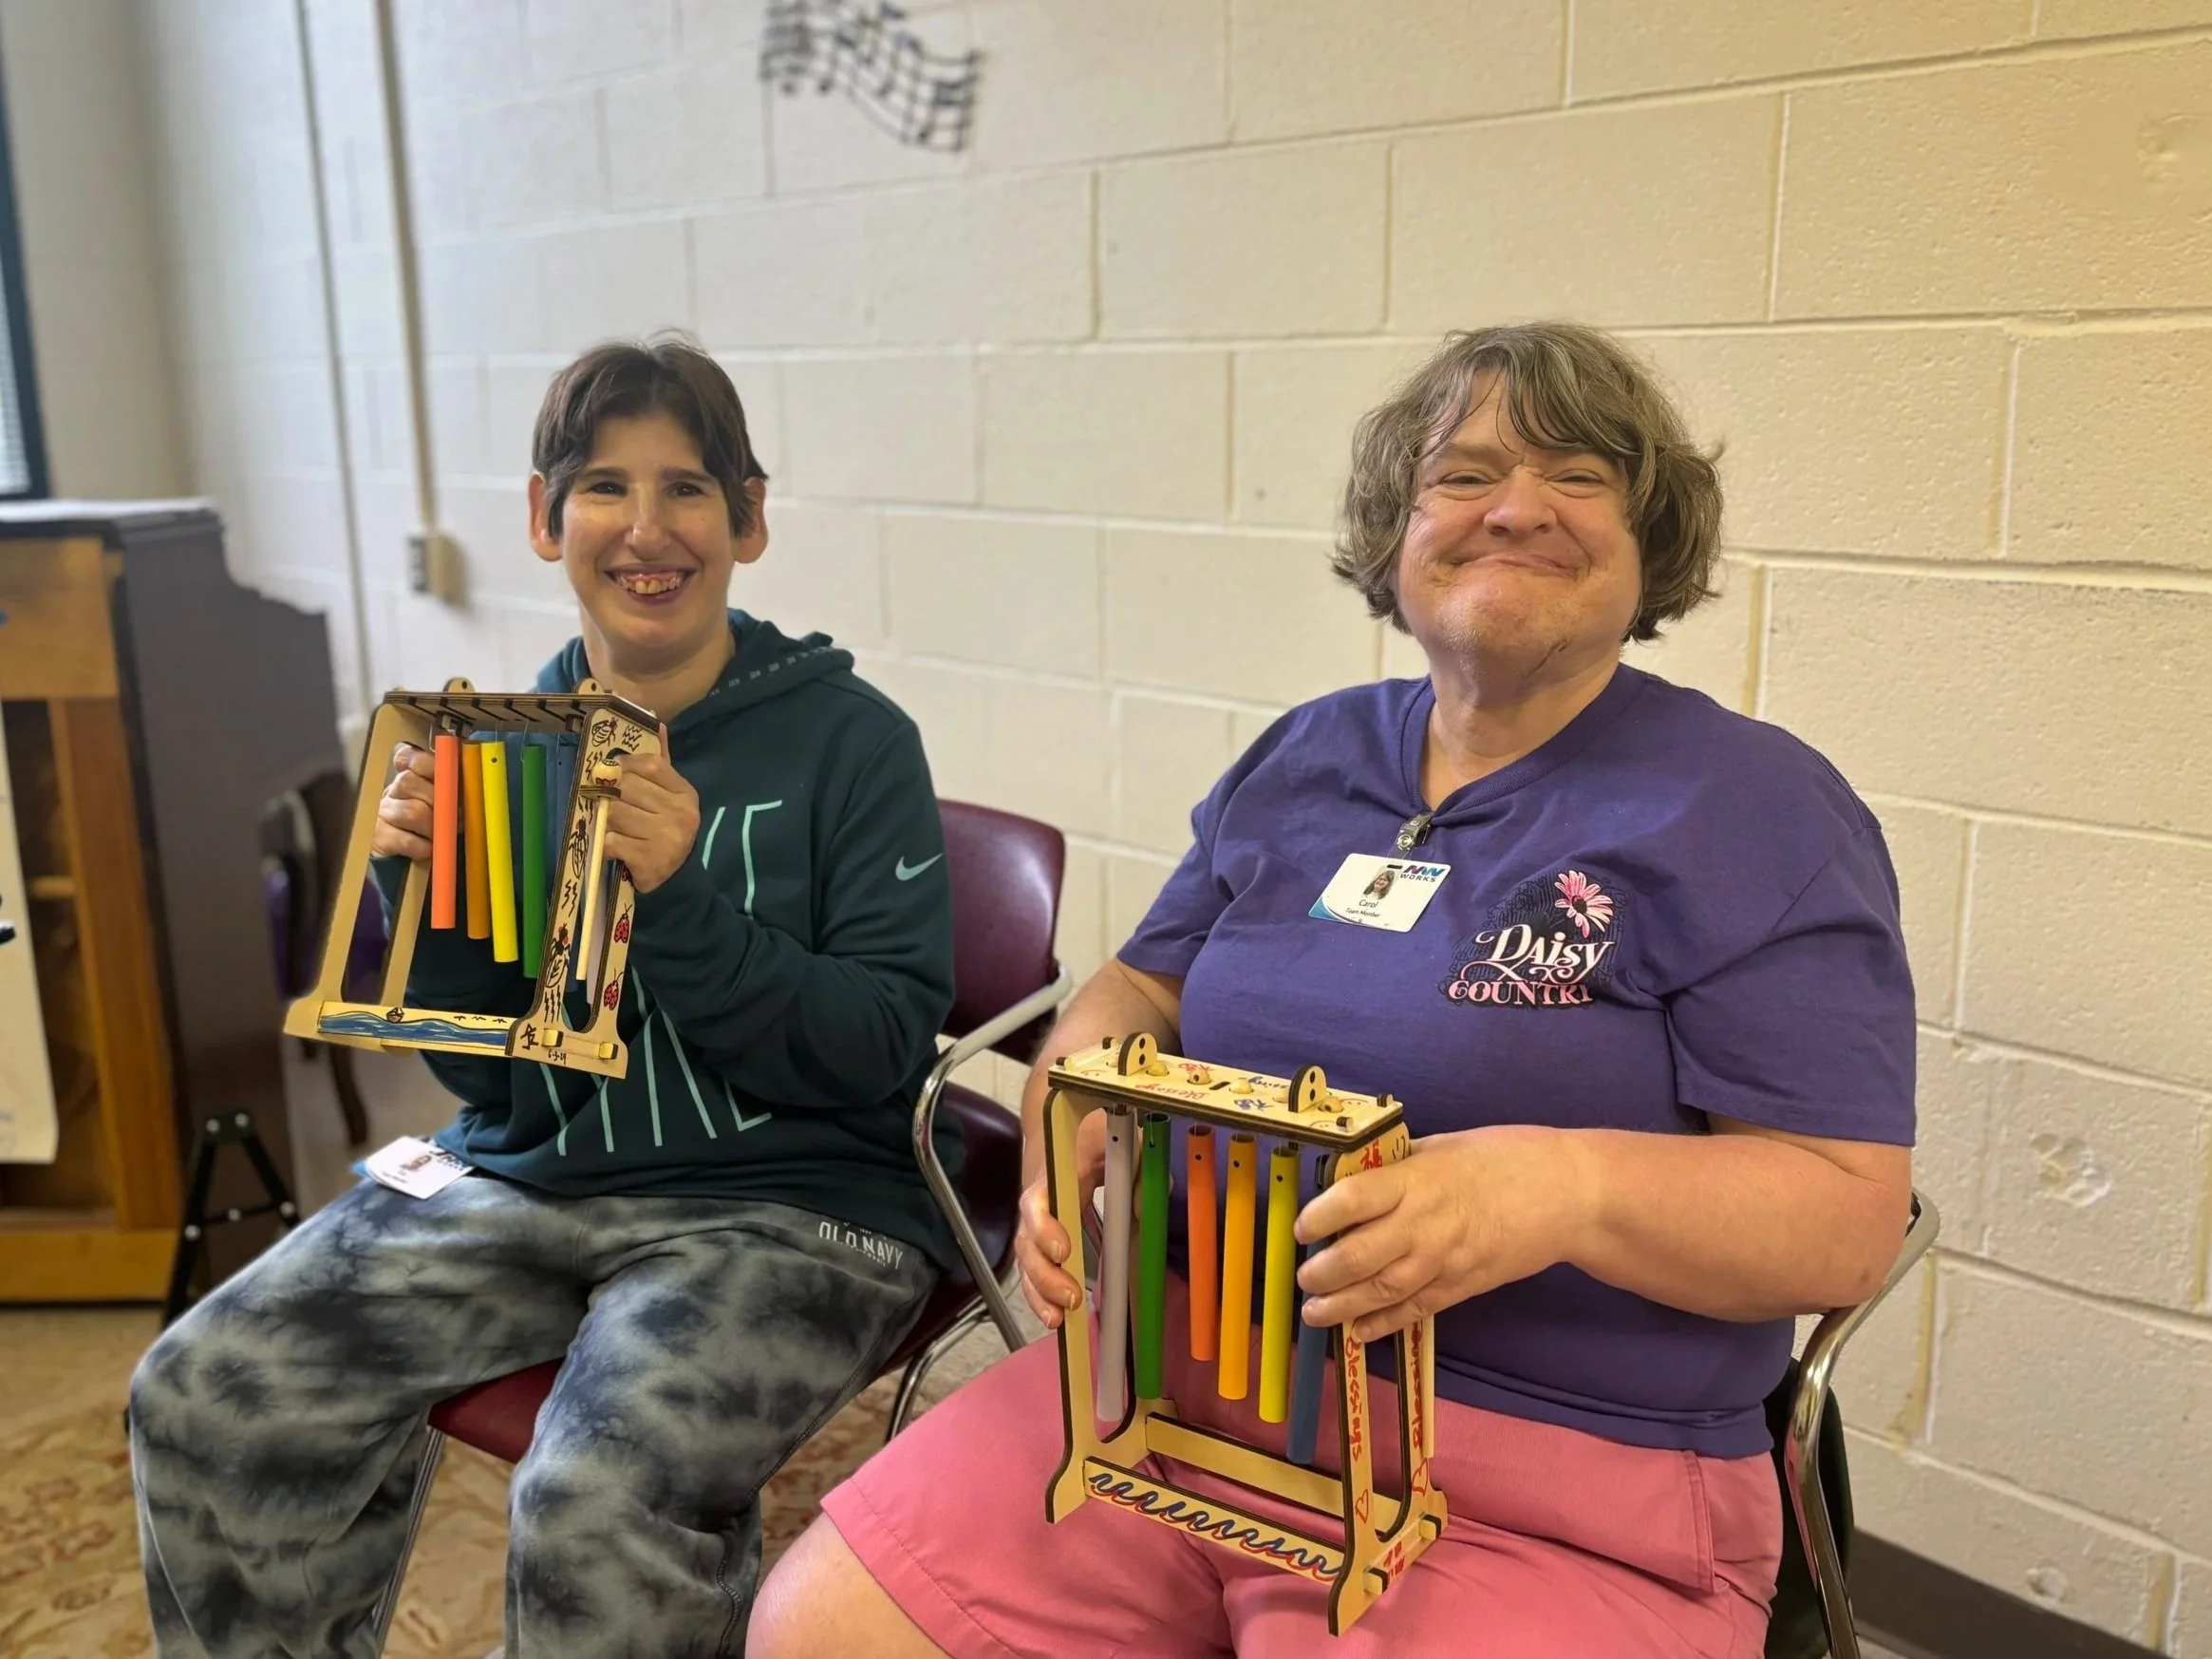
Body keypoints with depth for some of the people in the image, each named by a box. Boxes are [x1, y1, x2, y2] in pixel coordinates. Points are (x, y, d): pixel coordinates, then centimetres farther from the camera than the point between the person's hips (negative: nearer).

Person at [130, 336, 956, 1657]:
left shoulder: (850, 739, -7)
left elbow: (890, 1054, -12)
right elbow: (487, 1069, 8)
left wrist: (682, 904, -23)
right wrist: (421, 885, -9)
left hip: (788, 1201, -4)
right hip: (534, 1177, 5)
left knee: (595, 1506, -29)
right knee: (202, 1394, -10)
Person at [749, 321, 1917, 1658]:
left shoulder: (1757, 813, -5)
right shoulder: (1304, 761, 11)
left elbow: (1851, 1218, -10)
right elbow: (1138, 995, 17)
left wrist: (1570, 1184, -29)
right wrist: (1074, 1126, -6)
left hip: (1557, 1491, -4)